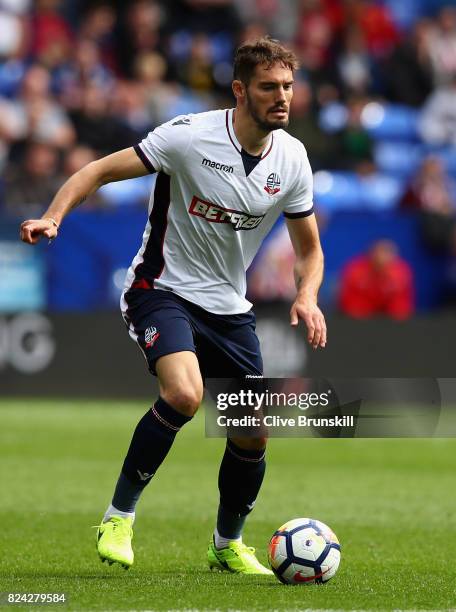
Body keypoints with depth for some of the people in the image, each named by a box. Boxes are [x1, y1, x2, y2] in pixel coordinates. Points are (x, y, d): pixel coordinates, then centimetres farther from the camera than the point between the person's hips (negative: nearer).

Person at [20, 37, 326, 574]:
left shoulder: (292, 158, -3)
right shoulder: (190, 135, -18)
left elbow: (308, 248, 9)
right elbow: (101, 170, -13)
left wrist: (306, 298, -12)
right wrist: (53, 217, -29)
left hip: (230, 308, 5)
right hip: (164, 289, -5)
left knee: (253, 434, 3)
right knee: (184, 394, -31)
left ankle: (228, 545, 29)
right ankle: (119, 517, -13)